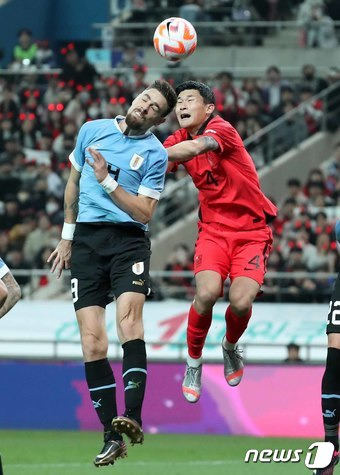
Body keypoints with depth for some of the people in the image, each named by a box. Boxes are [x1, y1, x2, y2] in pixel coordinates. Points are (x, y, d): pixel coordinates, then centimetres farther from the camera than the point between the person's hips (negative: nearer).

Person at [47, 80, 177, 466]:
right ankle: (111, 437, -4)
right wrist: (66, 236, 23)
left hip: (129, 240, -3)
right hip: (86, 241, 3)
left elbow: (143, 211, -6)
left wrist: (107, 180, -16)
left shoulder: (155, 154, 0)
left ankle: (133, 418, -36)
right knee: (92, 339, -7)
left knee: (128, 312, -28)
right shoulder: (92, 130, 10)